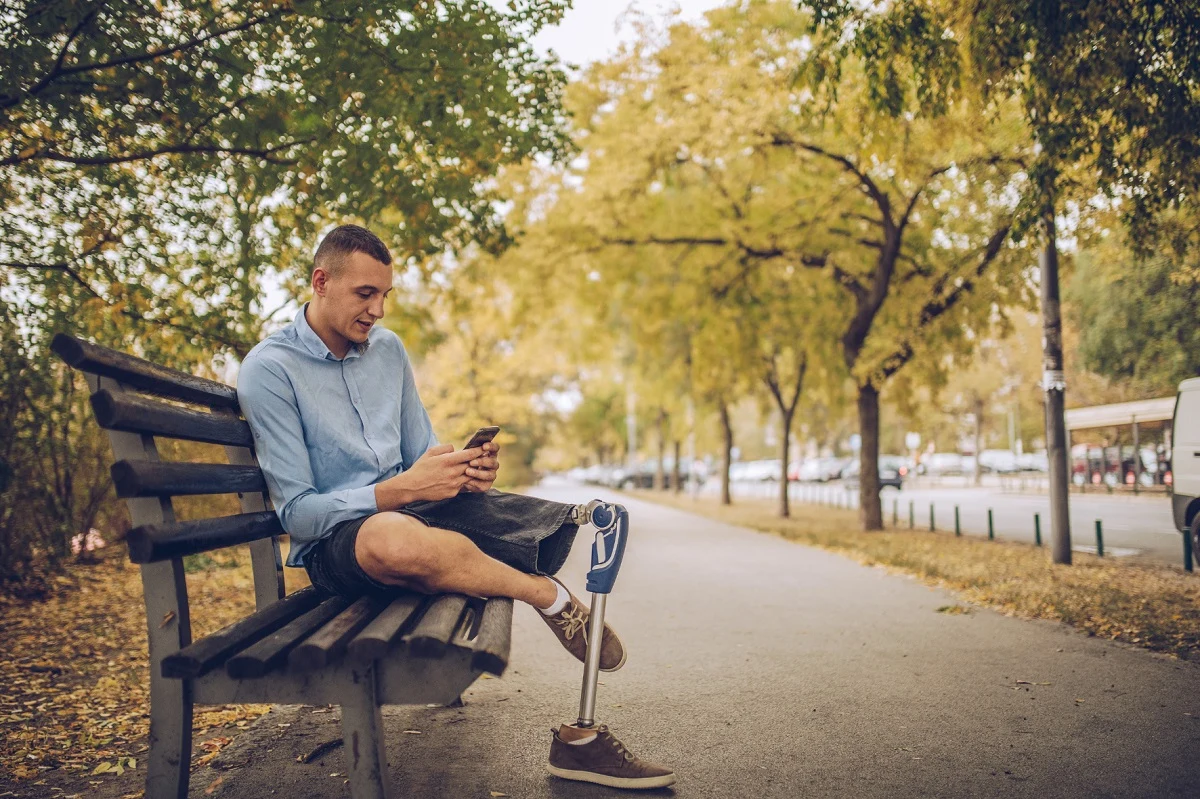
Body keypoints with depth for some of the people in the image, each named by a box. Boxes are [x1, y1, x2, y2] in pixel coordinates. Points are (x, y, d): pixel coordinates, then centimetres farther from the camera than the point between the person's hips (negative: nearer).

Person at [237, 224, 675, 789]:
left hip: (412, 509, 7)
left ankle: (582, 732, -11)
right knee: (397, 539, -44)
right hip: (334, 545, -6)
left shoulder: (388, 349, 11)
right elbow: (297, 512, -13)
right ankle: (550, 595, -17)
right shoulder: (268, 370, -8)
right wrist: (401, 490, -26)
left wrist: (464, 472, -8)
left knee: (561, 525, -11)